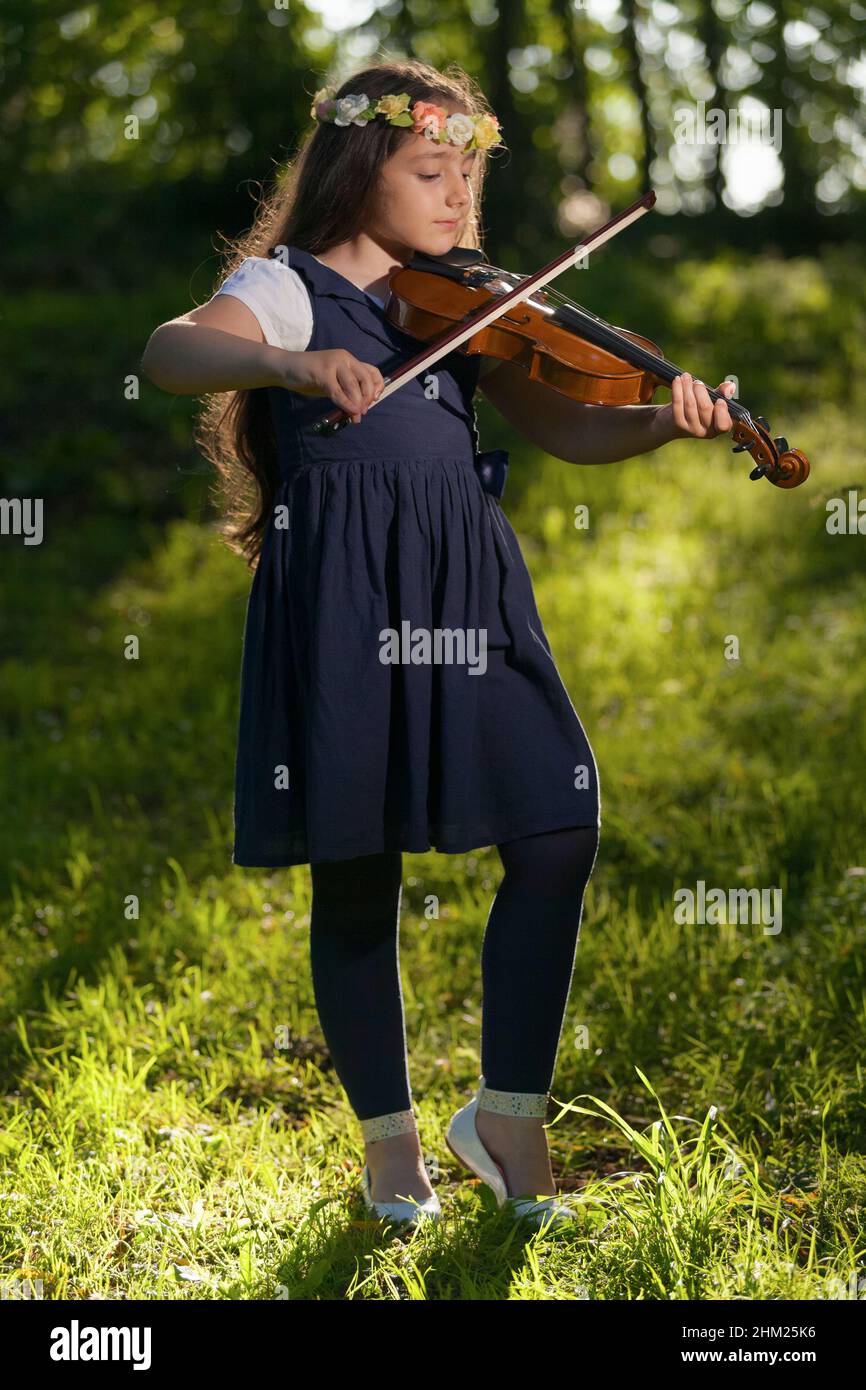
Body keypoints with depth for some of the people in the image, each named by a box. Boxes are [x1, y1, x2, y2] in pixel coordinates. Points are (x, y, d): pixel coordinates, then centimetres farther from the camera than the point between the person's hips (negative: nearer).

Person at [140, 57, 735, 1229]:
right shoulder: (287, 287, 0)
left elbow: (565, 429, 9)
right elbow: (170, 352, -20)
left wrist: (665, 423, -12)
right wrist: (290, 363, -40)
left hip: (468, 595, 5)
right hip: (342, 602, -4)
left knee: (560, 828, -6)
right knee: (357, 869, 2)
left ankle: (510, 1111, 10)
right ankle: (390, 1140, 19)